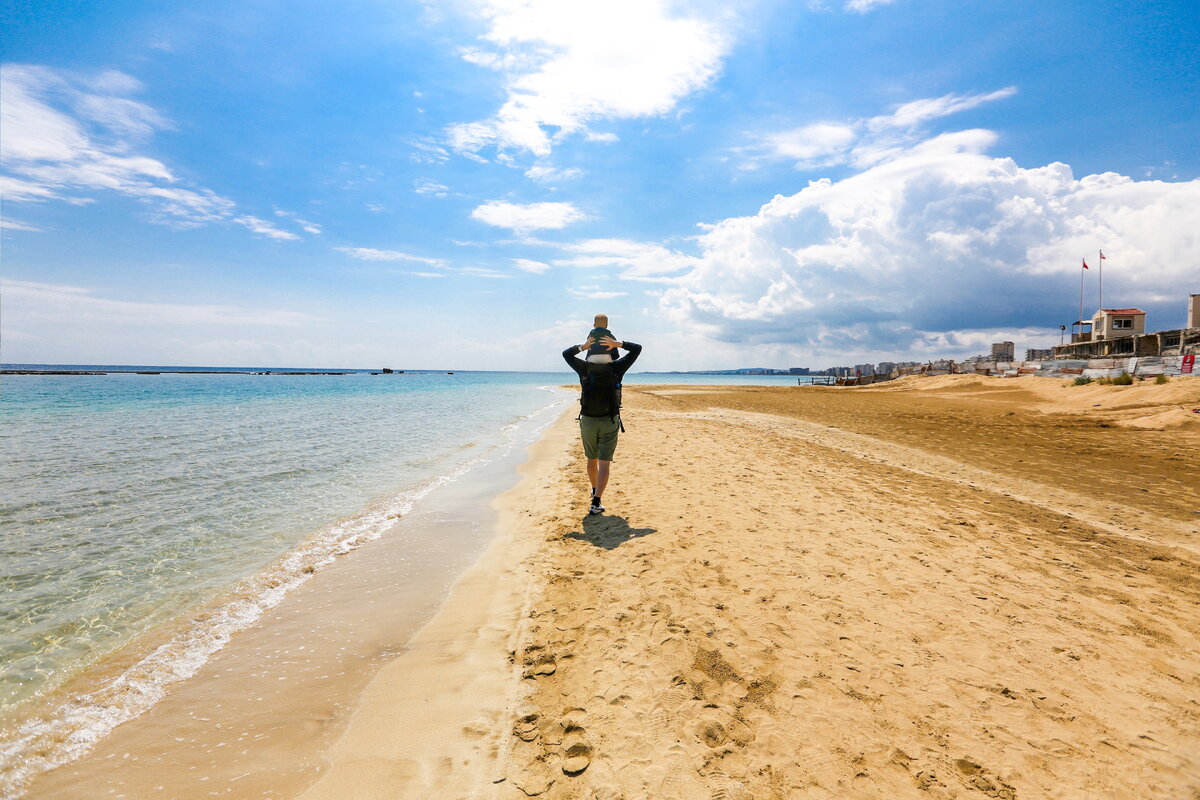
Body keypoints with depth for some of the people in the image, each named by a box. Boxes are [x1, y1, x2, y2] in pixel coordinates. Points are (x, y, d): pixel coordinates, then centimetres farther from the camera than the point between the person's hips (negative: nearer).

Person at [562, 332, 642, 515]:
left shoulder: (584, 369, -2)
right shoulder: (615, 369, -5)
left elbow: (566, 353, 14)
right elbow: (637, 348, 3)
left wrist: (582, 347, 1)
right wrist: (617, 344, -6)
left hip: (588, 421, 2)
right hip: (610, 422, -2)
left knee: (591, 459, 21)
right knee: (604, 463, -2)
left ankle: (595, 491, 41)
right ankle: (596, 503, -11)